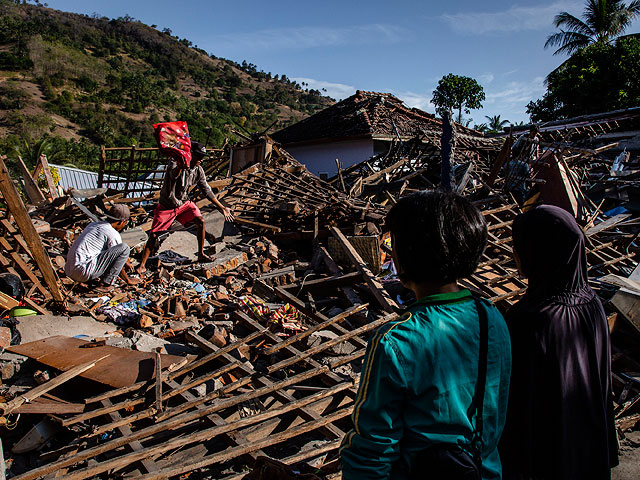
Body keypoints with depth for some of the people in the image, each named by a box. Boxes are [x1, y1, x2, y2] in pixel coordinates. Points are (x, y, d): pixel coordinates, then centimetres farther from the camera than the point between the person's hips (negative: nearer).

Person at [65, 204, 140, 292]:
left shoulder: (93, 224, 19)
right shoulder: (114, 235, -7)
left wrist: (125, 261, 47)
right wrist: (127, 280, 17)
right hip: (83, 271, -9)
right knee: (124, 248, -11)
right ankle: (106, 284, -7)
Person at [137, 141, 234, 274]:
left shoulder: (198, 170, -8)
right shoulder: (175, 163, -24)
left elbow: (207, 191, 0)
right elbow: (174, 175, -48)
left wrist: (222, 208, -1)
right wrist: (182, 165, -71)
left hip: (184, 203, 4)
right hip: (166, 206, -4)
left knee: (201, 222, -11)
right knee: (153, 235, -3)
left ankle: (201, 255, 5)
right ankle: (142, 264, 12)